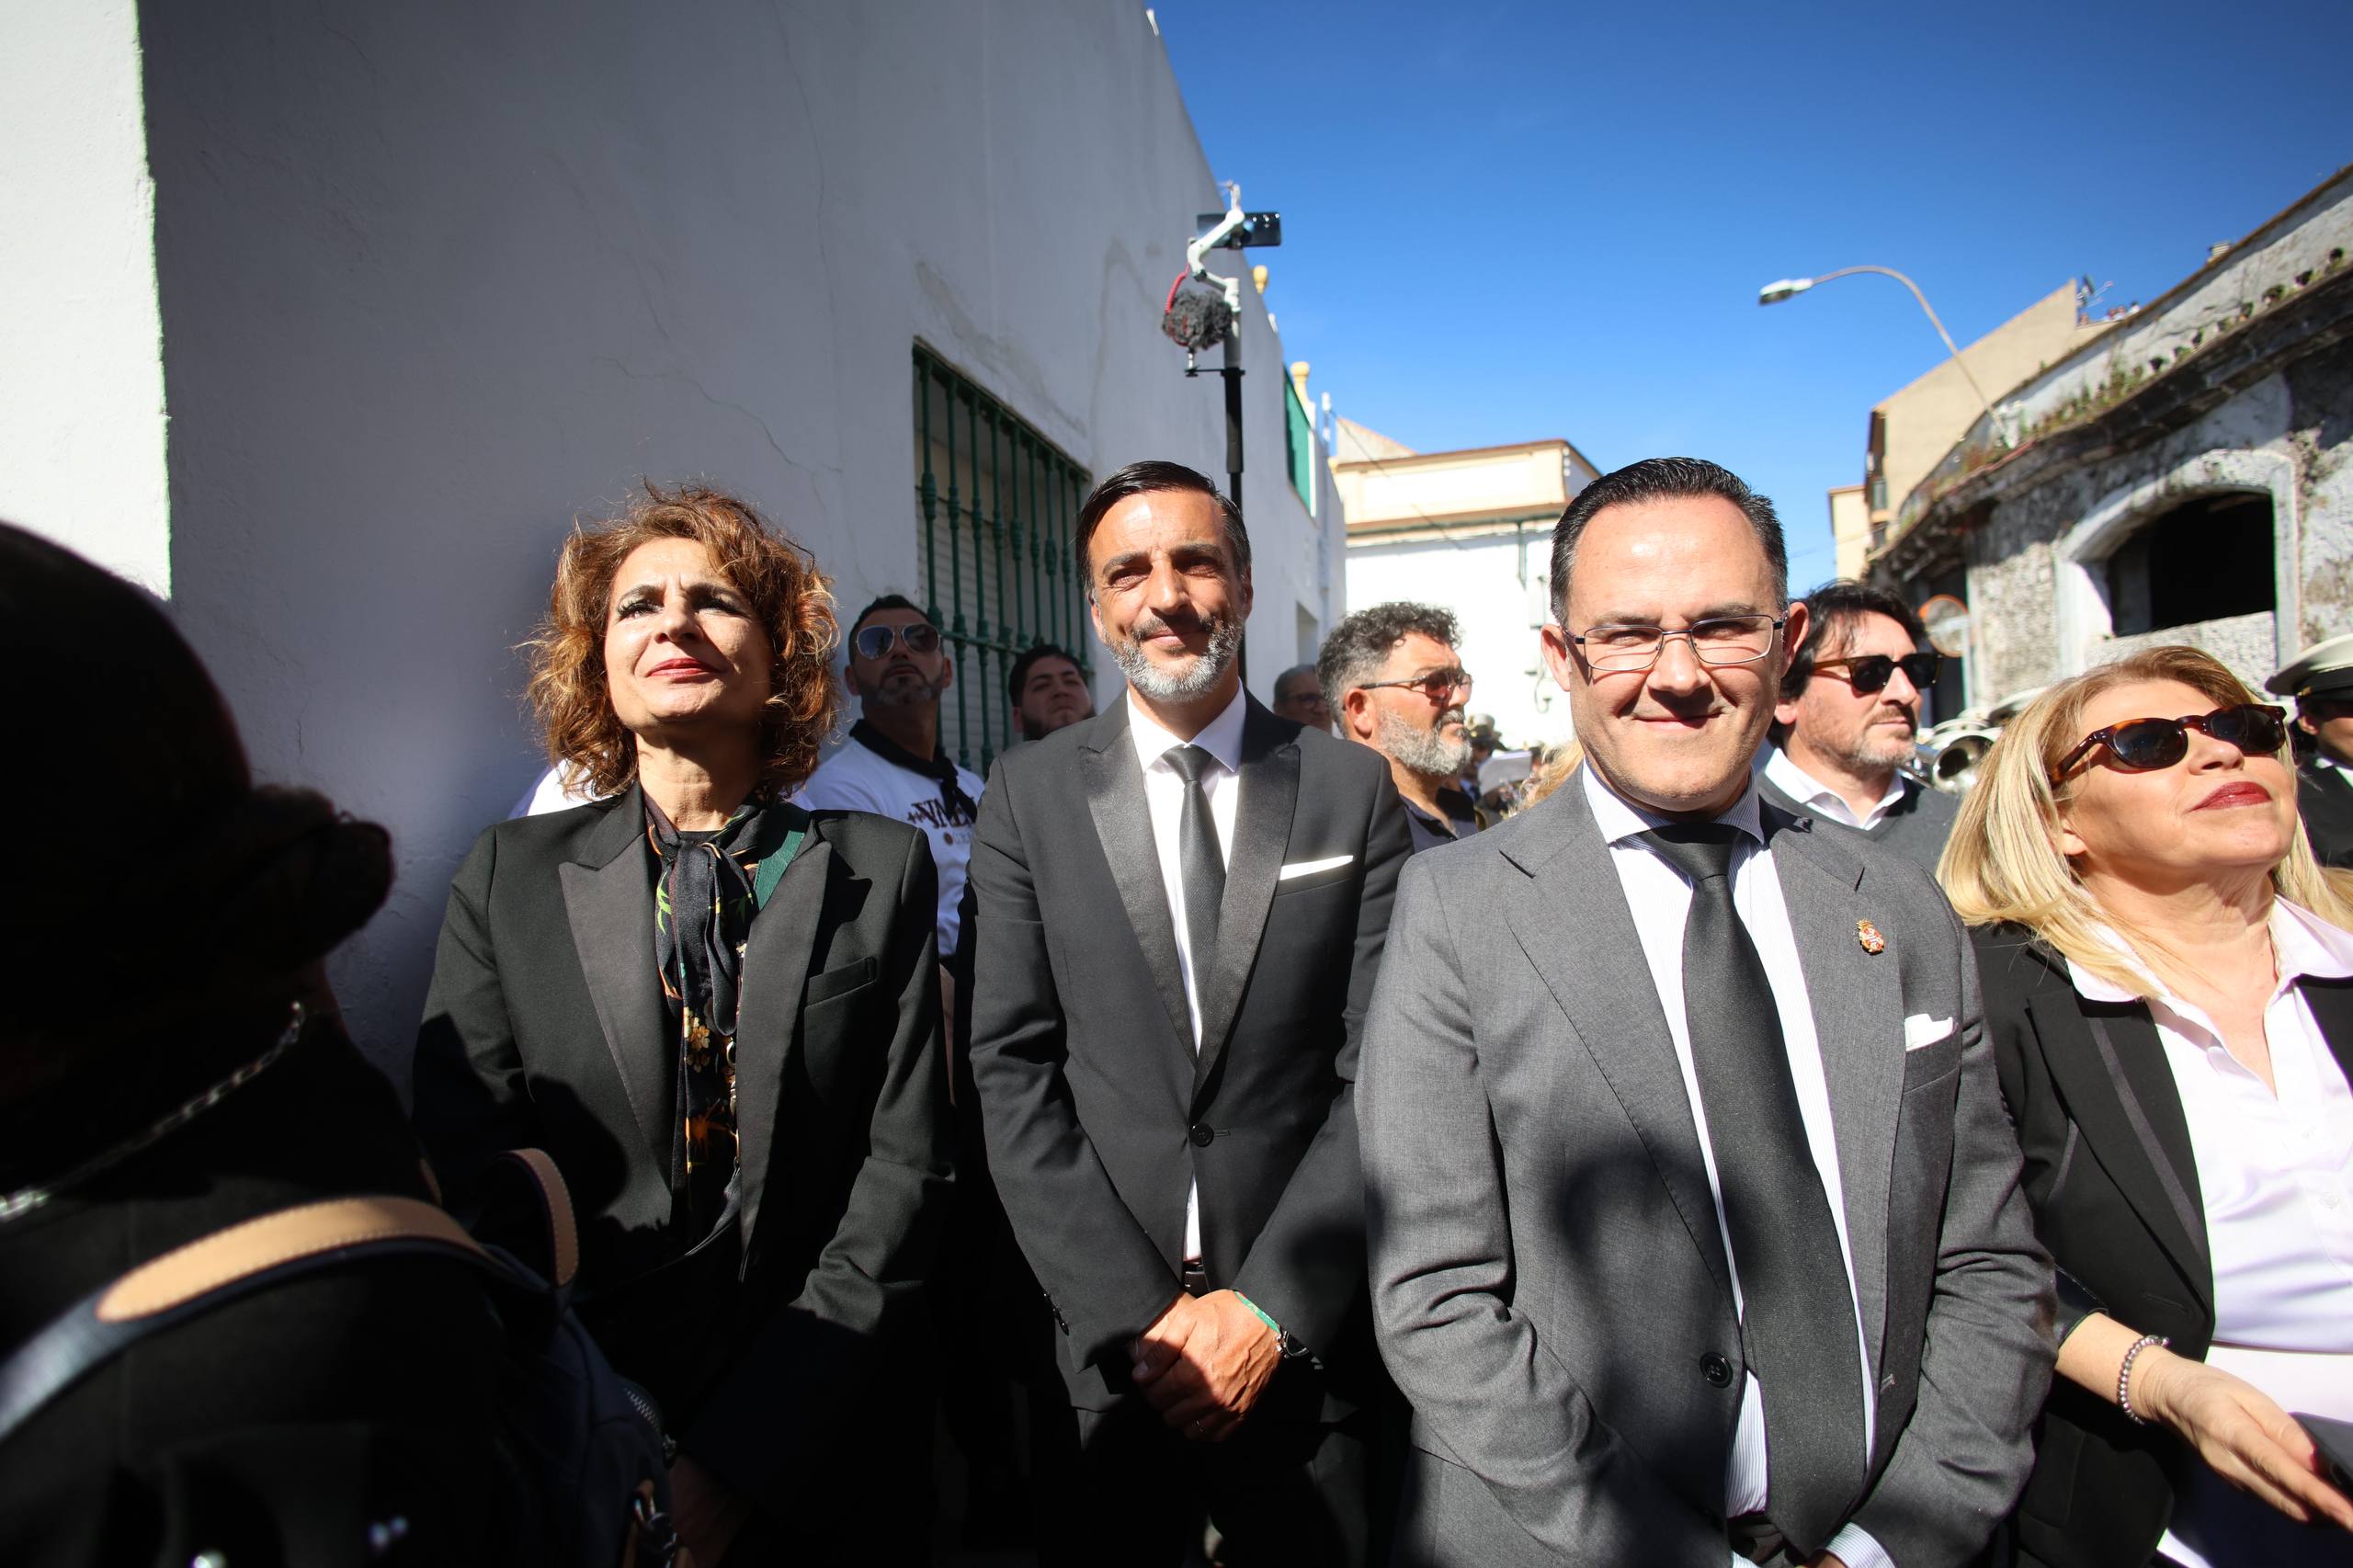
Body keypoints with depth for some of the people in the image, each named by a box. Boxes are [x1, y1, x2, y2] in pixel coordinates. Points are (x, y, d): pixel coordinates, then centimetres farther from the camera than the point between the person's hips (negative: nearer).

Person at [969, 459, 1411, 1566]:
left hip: (1308, 1337, 0)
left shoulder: (1352, 789, -3)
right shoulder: (1029, 793, -3)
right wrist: (1135, 1316, -10)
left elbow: (1379, 1070, -5)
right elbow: (1014, 1071, -5)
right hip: (1102, 1338, 1)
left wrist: (1271, 1307, -11)